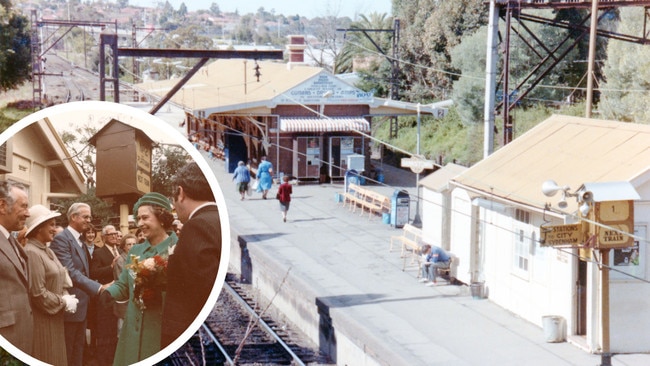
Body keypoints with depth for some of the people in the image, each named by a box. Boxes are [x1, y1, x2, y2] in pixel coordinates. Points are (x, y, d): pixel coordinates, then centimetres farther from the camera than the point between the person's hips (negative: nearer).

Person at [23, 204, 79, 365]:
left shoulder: (47, 251, 13)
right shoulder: (31, 253, -18)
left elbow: (59, 281, 17)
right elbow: (37, 293, -23)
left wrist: (66, 296, -3)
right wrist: (64, 303, -12)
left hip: (53, 319, 9)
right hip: (40, 321, -9)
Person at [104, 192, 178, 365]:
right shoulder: (135, 251, 15)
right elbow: (123, 284, 17)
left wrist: (159, 294, -26)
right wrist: (108, 293, -2)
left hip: (163, 331, -6)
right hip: (133, 331, 6)